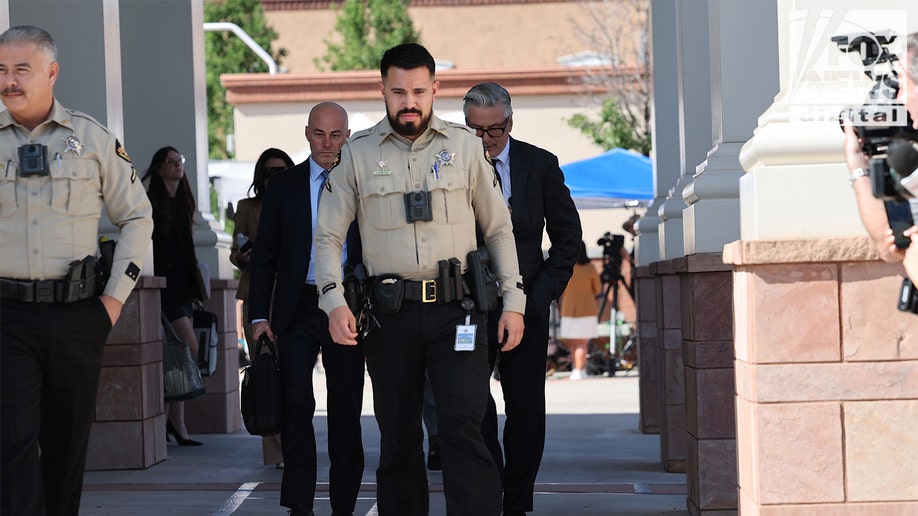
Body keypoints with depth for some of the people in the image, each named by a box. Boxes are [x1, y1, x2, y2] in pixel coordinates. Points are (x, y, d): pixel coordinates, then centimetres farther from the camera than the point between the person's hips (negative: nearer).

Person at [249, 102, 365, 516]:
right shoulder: (283, 185, 6)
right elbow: (264, 254, 6)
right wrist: (259, 314, -1)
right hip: (298, 308, 0)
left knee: (346, 408, 5)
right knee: (297, 402, -9)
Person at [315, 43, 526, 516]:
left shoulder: (465, 145, 7)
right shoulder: (357, 153, 6)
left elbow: (498, 229, 12)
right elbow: (328, 236, 7)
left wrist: (513, 300, 5)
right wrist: (333, 302, -7)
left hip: (456, 310, -1)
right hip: (390, 315, 1)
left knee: (462, 429, -13)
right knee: (397, 436, 7)